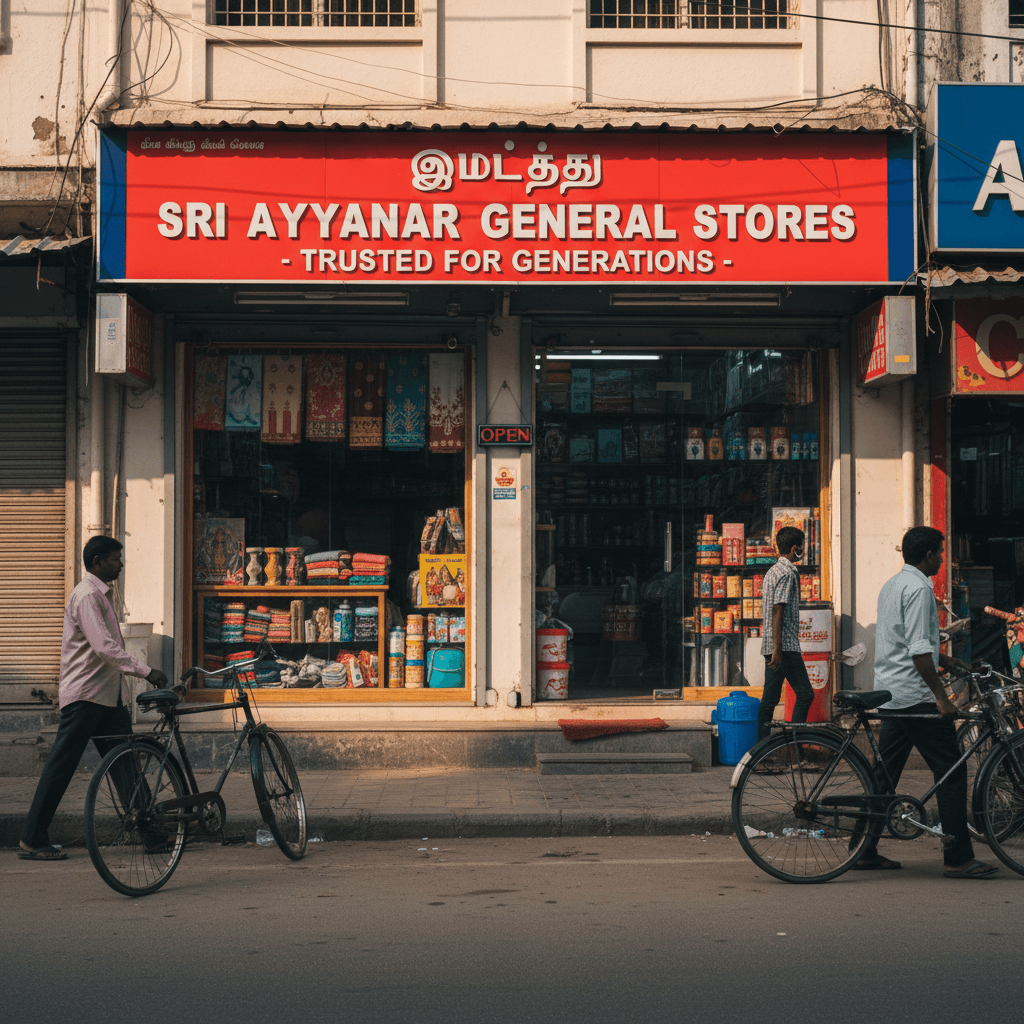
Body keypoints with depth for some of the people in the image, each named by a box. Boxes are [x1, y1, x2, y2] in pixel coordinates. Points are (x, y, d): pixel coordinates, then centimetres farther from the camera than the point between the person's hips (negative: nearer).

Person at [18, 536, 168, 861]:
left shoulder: (101, 593, 18)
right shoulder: (87, 595, -15)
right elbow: (104, 647, -25)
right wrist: (145, 671, -27)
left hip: (106, 694, 10)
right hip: (84, 694, -10)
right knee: (61, 767, -5)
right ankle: (33, 841, 0)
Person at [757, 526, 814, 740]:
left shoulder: (773, 571, 18)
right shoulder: (788, 573, -12)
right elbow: (777, 610, -19)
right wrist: (777, 648, -22)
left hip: (772, 645, 10)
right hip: (785, 645, -10)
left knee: (770, 698, 9)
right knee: (805, 694, -6)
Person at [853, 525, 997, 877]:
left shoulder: (892, 585, 17)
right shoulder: (919, 588, -14)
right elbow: (918, 650, -21)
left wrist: (942, 659, 28)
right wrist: (941, 696, -19)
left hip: (890, 694, 10)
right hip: (916, 696, -10)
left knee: (885, 774, 11)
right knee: (951, 772, -5)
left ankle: (866, 852, 13)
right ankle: (958, 858, -5)